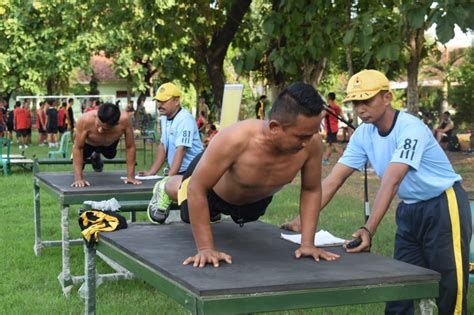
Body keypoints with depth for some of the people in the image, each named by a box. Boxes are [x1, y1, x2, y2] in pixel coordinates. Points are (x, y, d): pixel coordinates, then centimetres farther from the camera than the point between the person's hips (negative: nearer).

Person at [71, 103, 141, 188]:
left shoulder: (124, 121, -45)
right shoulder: (86, 120, -47)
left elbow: (130, 148, -31)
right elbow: (78, 148, -36)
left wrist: (131, 177, -28)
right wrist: (79, 178, -39)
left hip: (109, 143, 2)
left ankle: (96, 156, 55)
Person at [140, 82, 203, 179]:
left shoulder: (185, 119, -15)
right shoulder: (164, 118, 11)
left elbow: (181, 150, -21)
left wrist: (170, 177, -27)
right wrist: (151, 172, 11)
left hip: (191, 172, -7)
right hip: (176, 173, 7)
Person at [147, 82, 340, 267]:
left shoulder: (311, 143, -39)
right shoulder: (235, 140, -48)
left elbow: (311, 190, -21)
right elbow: (196, 189, -38)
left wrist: (307, 243, -25)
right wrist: (205, 248, -39)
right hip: (213, 189, -3)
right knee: (189, 205, 31)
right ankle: (165, 188, 62)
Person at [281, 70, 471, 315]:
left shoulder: (411, 129, -25)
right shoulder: (363, 134, -4)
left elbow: (391, 182, -35)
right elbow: (333, 180, -5)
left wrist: (368, 229, -44)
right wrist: (303, 219, -13)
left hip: (443, 207, -7)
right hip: (409, 210, 7)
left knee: (449, 288, -4)